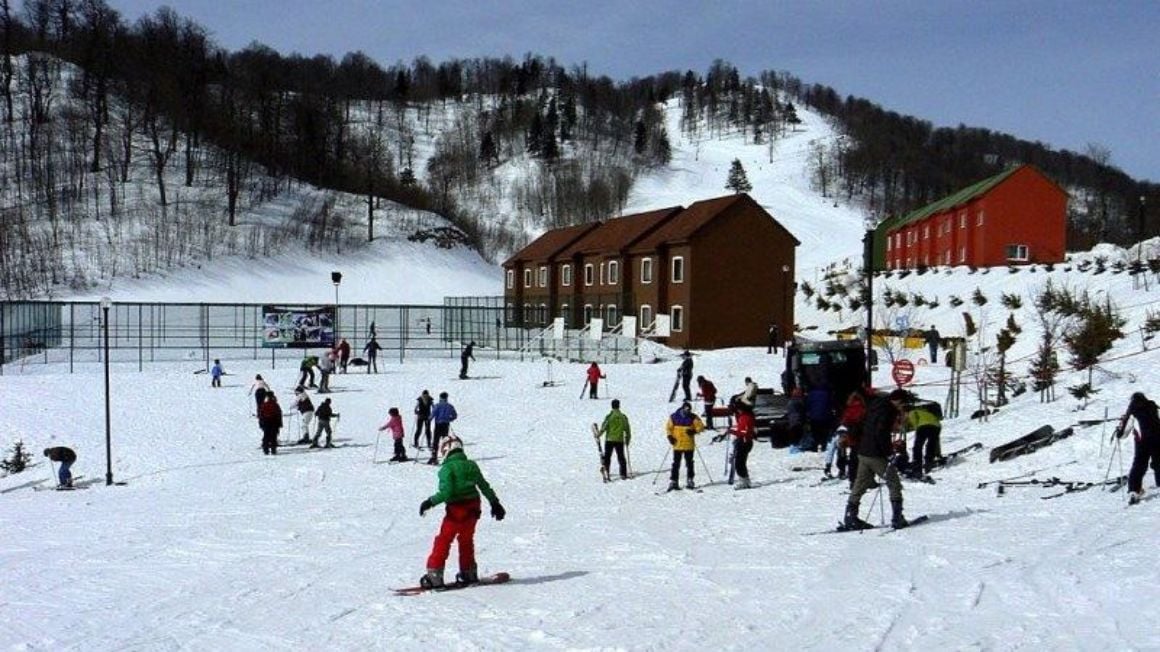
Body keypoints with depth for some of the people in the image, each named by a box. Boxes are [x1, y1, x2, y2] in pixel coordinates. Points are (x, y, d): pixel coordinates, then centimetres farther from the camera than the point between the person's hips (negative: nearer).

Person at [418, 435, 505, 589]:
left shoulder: (447, 468, -12)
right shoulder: (471, 465, 7)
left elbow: (446, 492, -21)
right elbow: (484, 486, 15)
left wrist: (430, 502, -10)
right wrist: (495, 503, 25)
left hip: (456, 510, -6)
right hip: (473, 509, 6)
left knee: (443, 541, 2)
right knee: (466, 540, 22)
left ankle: (434, 575, 0)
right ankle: (469, 573, 30)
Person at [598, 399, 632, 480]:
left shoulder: (609, 416, -9)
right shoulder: (623, 417, 1)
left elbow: (604, 427, -13)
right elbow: (627, 429, 7)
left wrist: (599, 434, -1)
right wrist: (628, 439, 18)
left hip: (609, 440, -2)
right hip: (620, 440, 2)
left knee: (607, 457, 7)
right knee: (621, 458, 10)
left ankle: (606, 472, 0)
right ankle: (623, 474, 8)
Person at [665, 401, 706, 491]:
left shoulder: (693, 418, -1)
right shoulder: (674, 417, -1)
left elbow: (700, 426, 0)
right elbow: (668, 427, 7)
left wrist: (694, 431, -18)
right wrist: (670, 436, -8)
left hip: (689, 445, 1)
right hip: (677, 445, 0)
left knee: (689, 463, 8)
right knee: (676, 464, 1)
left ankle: (689, 481, 18)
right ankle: (673, 481, 4)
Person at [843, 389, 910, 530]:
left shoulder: (875, 406, 14)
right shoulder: (887, 411, -14)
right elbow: (881, 434, -23)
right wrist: (889, 453, -17)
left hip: (863, 452, 9)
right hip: (876, 455, -9)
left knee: (860, 485, 13)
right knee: (894, 485, 0)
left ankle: (850, 516, 12)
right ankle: (897, 518, -4)